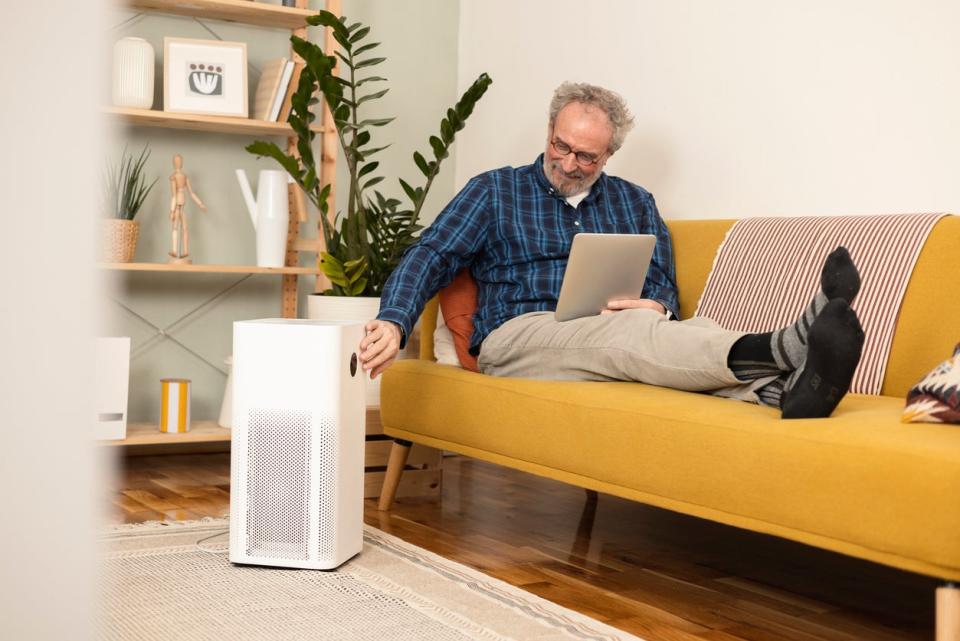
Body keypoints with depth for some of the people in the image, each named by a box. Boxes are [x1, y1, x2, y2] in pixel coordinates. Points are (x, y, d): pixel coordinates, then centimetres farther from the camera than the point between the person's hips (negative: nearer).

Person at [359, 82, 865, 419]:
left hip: (612, 343, 4)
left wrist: (656, 306, -11)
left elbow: (663, 286, 16)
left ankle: (787, 388, -61)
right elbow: (433, 256, 1)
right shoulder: (495, 191, 13)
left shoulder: (634, 203, 21)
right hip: (517, 338, -3)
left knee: (693, 333, -31)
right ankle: (785, 348, -59)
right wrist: (393, 323, -19)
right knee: (629, 333, -36)